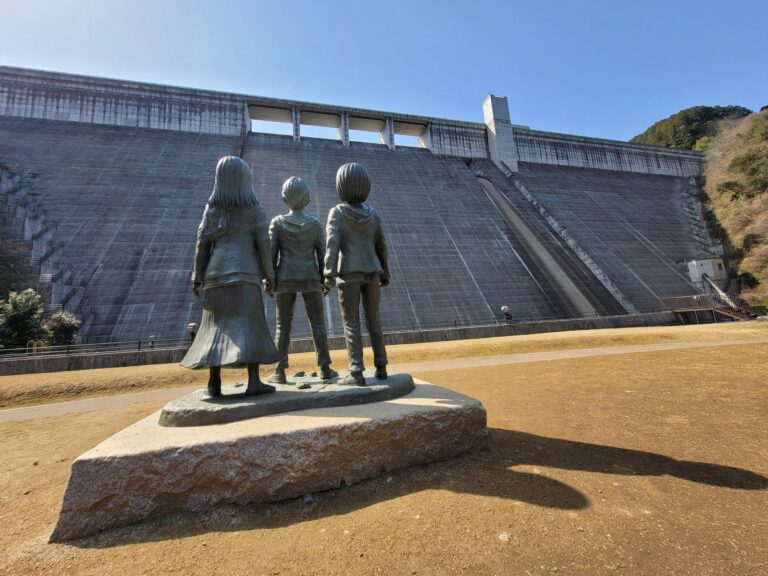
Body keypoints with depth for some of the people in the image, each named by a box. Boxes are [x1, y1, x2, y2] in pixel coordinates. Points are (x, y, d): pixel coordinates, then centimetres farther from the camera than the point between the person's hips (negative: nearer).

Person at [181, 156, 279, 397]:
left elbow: (202, 242, 6)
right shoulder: (253, 208, 2)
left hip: (217, 272, 4)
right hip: (244, 271, -3)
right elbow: (263, 242, -3)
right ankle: (253, 381, -9)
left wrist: (197, 277, 9)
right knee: (249, 324, -6)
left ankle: (214, 380, 4)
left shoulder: (211, 207, 10)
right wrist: (269, 274, 3)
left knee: (217, 326, 9)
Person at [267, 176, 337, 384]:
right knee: (318, 323, 7)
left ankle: (280, 372, 7)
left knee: (283, 325, 7)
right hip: (310, 279, 0)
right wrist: (325, 280, 7)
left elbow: (271, 252, -4)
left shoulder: (278, 222, -1)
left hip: (285, 279, 0)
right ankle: (325, 369, 6)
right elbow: (322, 254, 1)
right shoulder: (316, 224, 1)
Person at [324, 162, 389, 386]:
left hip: (349, 274, -3)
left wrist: (329, 273, -20)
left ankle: (357, 373, -2)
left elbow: (332, 243, -15)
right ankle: (381, 368, 14)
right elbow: (381, 247, 6)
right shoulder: (373, 213, 6)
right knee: (374, 322, 11)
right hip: (371, 274, 3)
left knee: (351, 324, 1)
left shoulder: (337, 212, -3)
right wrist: (385, 274, 13)